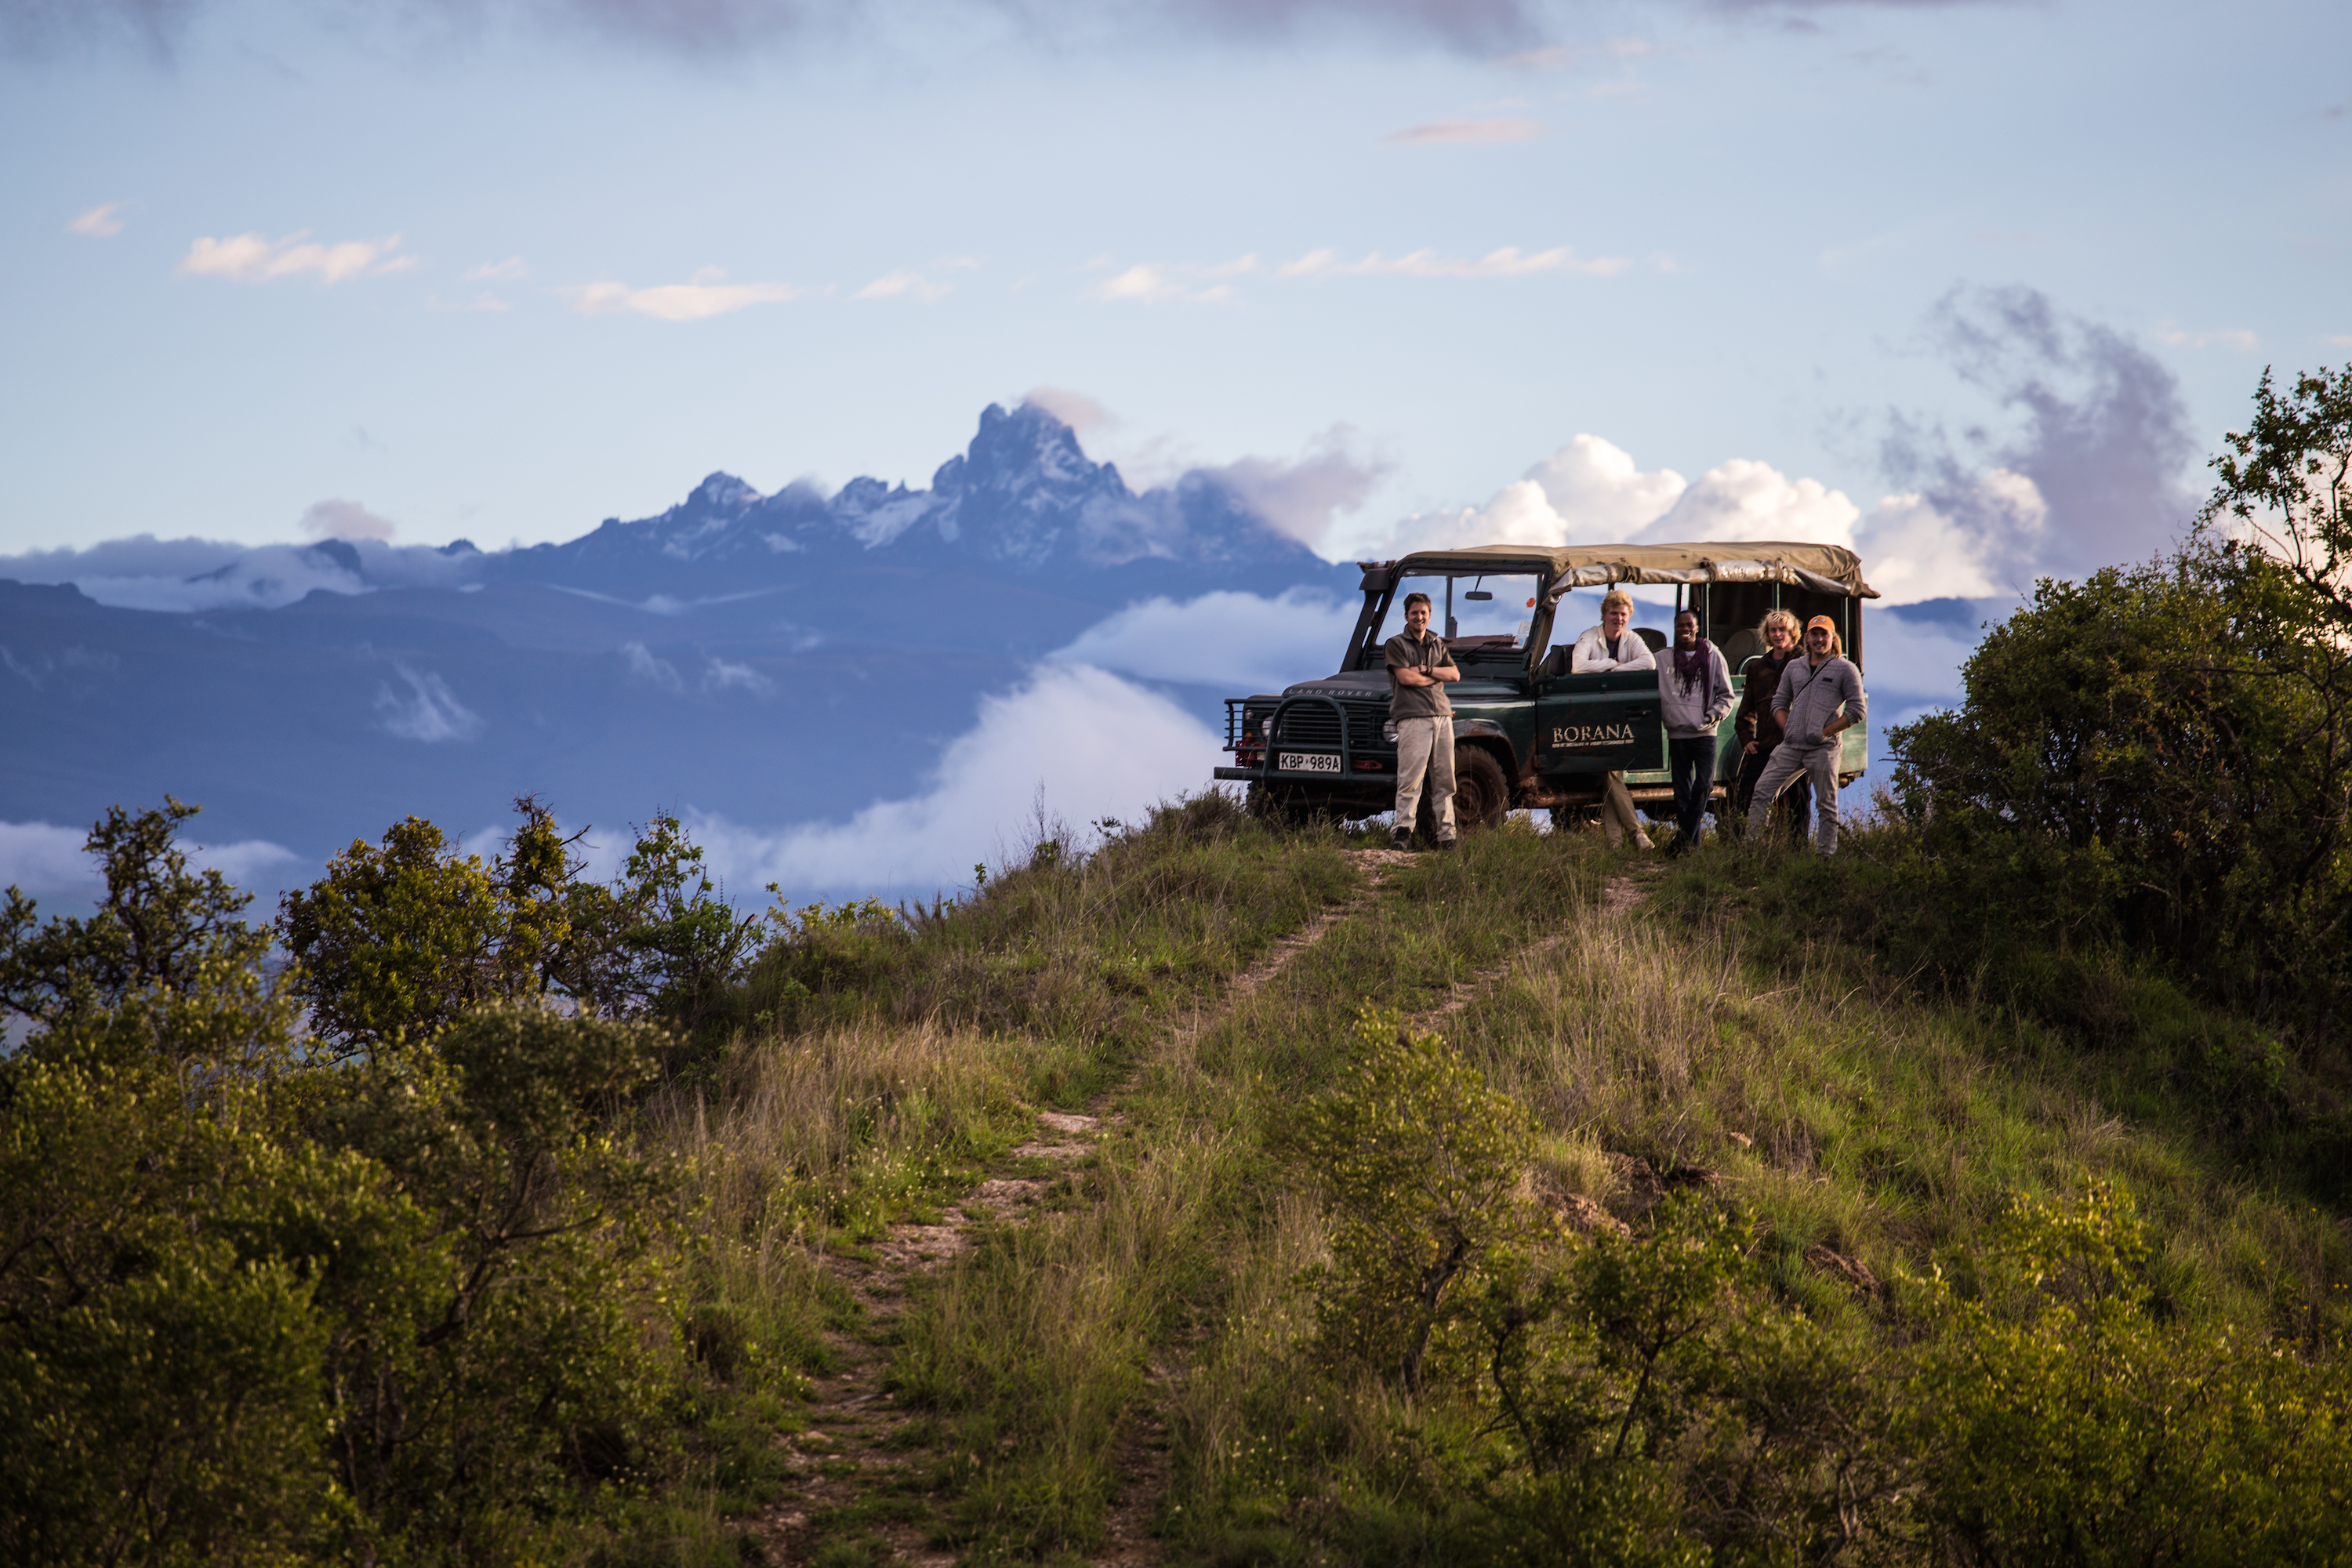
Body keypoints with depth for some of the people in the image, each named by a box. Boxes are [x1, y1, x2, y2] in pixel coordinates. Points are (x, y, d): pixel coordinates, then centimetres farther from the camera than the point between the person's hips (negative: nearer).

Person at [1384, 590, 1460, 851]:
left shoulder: (1438, 645, 21)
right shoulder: (1395, 645, 4)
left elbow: (1454, 674, 8)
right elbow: (1406, 677, -9)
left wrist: (1425, 669, -4)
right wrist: (1437, 677, 1)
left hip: (1442, 715, 5)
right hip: (1413, 716, -5)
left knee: (1444, 778, 3)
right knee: (1411, 777, -13)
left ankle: (1446, 834, 3)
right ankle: (1403, 830, -13)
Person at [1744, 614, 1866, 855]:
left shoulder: (1845, 669, 2)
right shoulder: (1794, 668, 18)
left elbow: (1858, 710, -2)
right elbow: (1779, 702, 23)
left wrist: (1826, 731, -7)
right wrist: (1787, 727, 5)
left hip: (1823, 748, -4)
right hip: (1790, 745, 4)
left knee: (1826, 805, 0)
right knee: (1762, 792, -4)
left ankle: (1824, 853, 5)